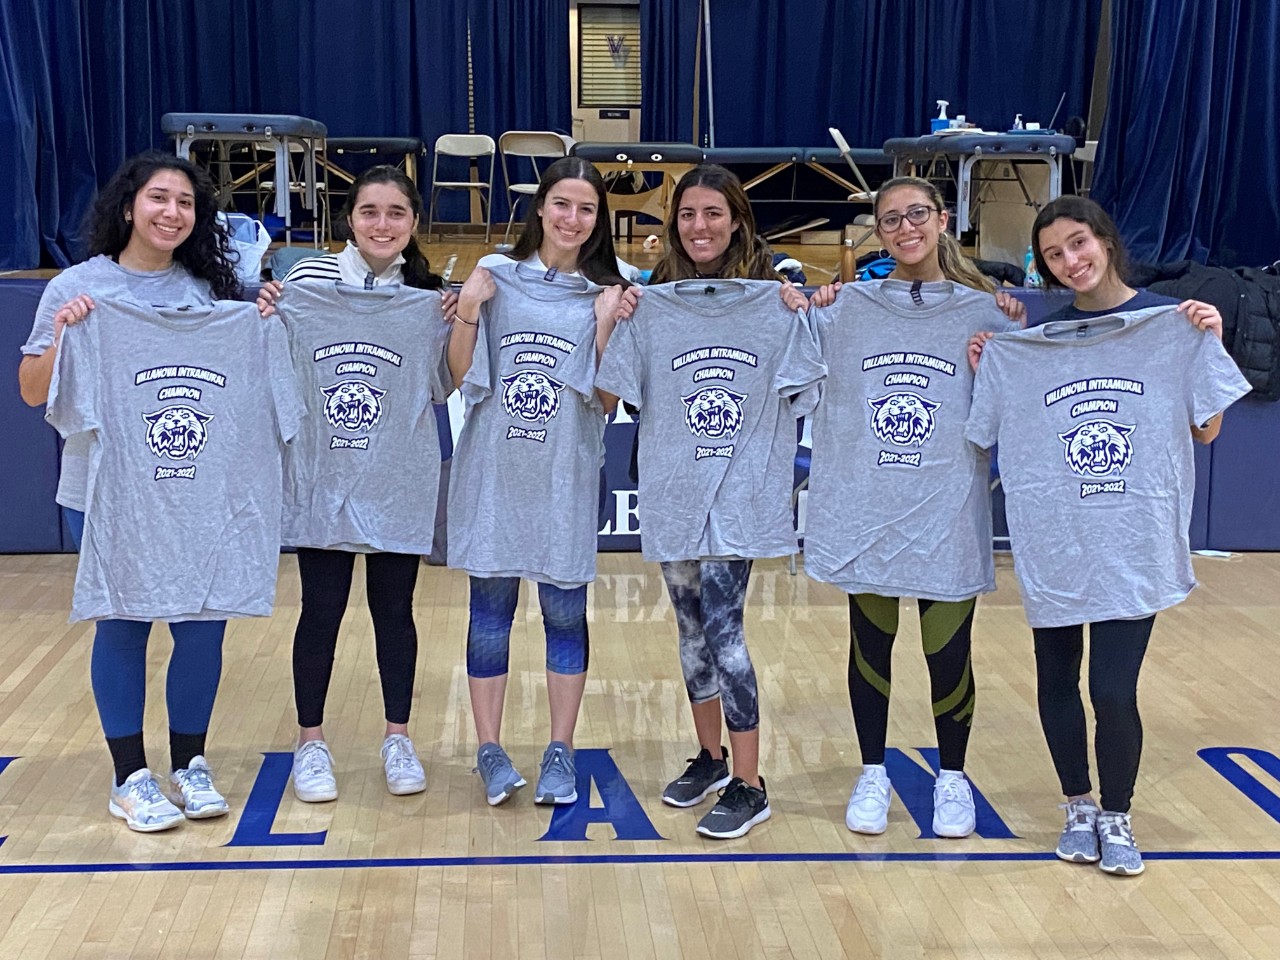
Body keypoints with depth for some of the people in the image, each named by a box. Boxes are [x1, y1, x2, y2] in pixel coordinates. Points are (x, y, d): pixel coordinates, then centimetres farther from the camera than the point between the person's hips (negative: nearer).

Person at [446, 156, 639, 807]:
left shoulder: (607, 293, 3)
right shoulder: (496, 275, 1)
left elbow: (608, 397, -2)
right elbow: (461, 376, 2)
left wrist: (607, 326, -14)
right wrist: (468, 310, -12)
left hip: (565, 481, 0)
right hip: (493, 475, 0)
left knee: (565, 613, 6)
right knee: (490, 613, 6)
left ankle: (561, 754, 19)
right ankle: (490, 752, 18)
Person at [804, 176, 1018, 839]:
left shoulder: (986, 313, 2)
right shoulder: (844, 308, 4)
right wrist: (798, 319, -6)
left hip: (948, 521, -1)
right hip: (863, 517, 1)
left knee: (948, 653, 5)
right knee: (870, 645, 11)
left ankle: (952, 777, 28)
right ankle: (873, 774, 30)